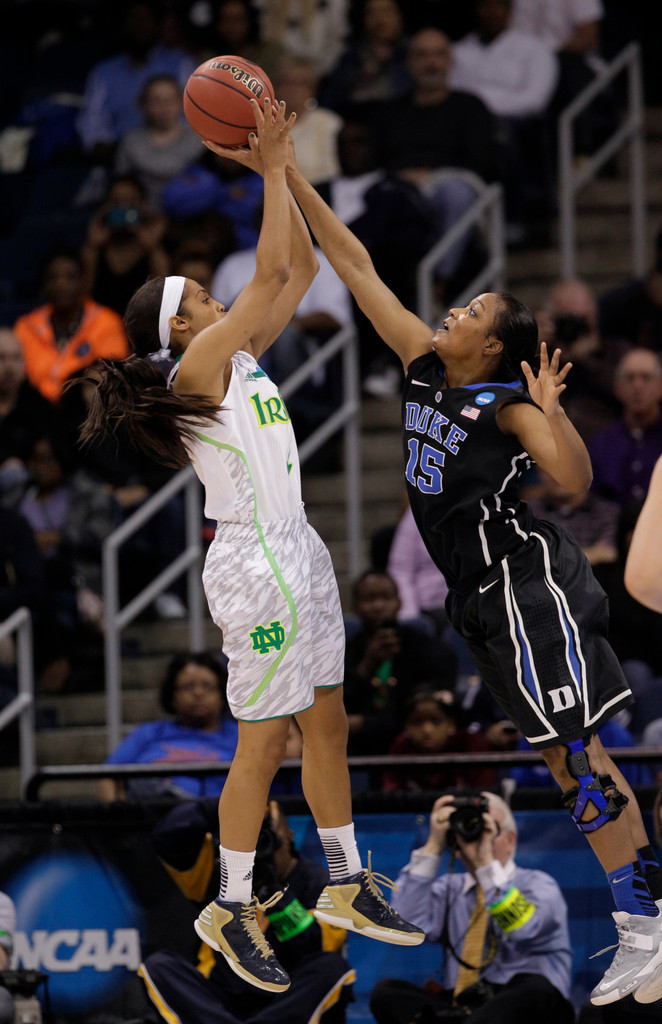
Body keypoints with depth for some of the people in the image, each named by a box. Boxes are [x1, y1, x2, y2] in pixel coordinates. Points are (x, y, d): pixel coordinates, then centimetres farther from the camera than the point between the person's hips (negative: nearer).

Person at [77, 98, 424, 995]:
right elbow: (272, 273, -20)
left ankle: (347, 886, 24)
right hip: (256, 562, -9)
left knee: (327, 725, 14)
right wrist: (272, 171, -14)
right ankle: (230, 911, 6)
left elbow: (301, 268, 10)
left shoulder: (242, 359, 9)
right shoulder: (198, 367, -14)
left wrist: (281, 167, 3)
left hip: (296, 552, 9)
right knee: (263, 744, -3)